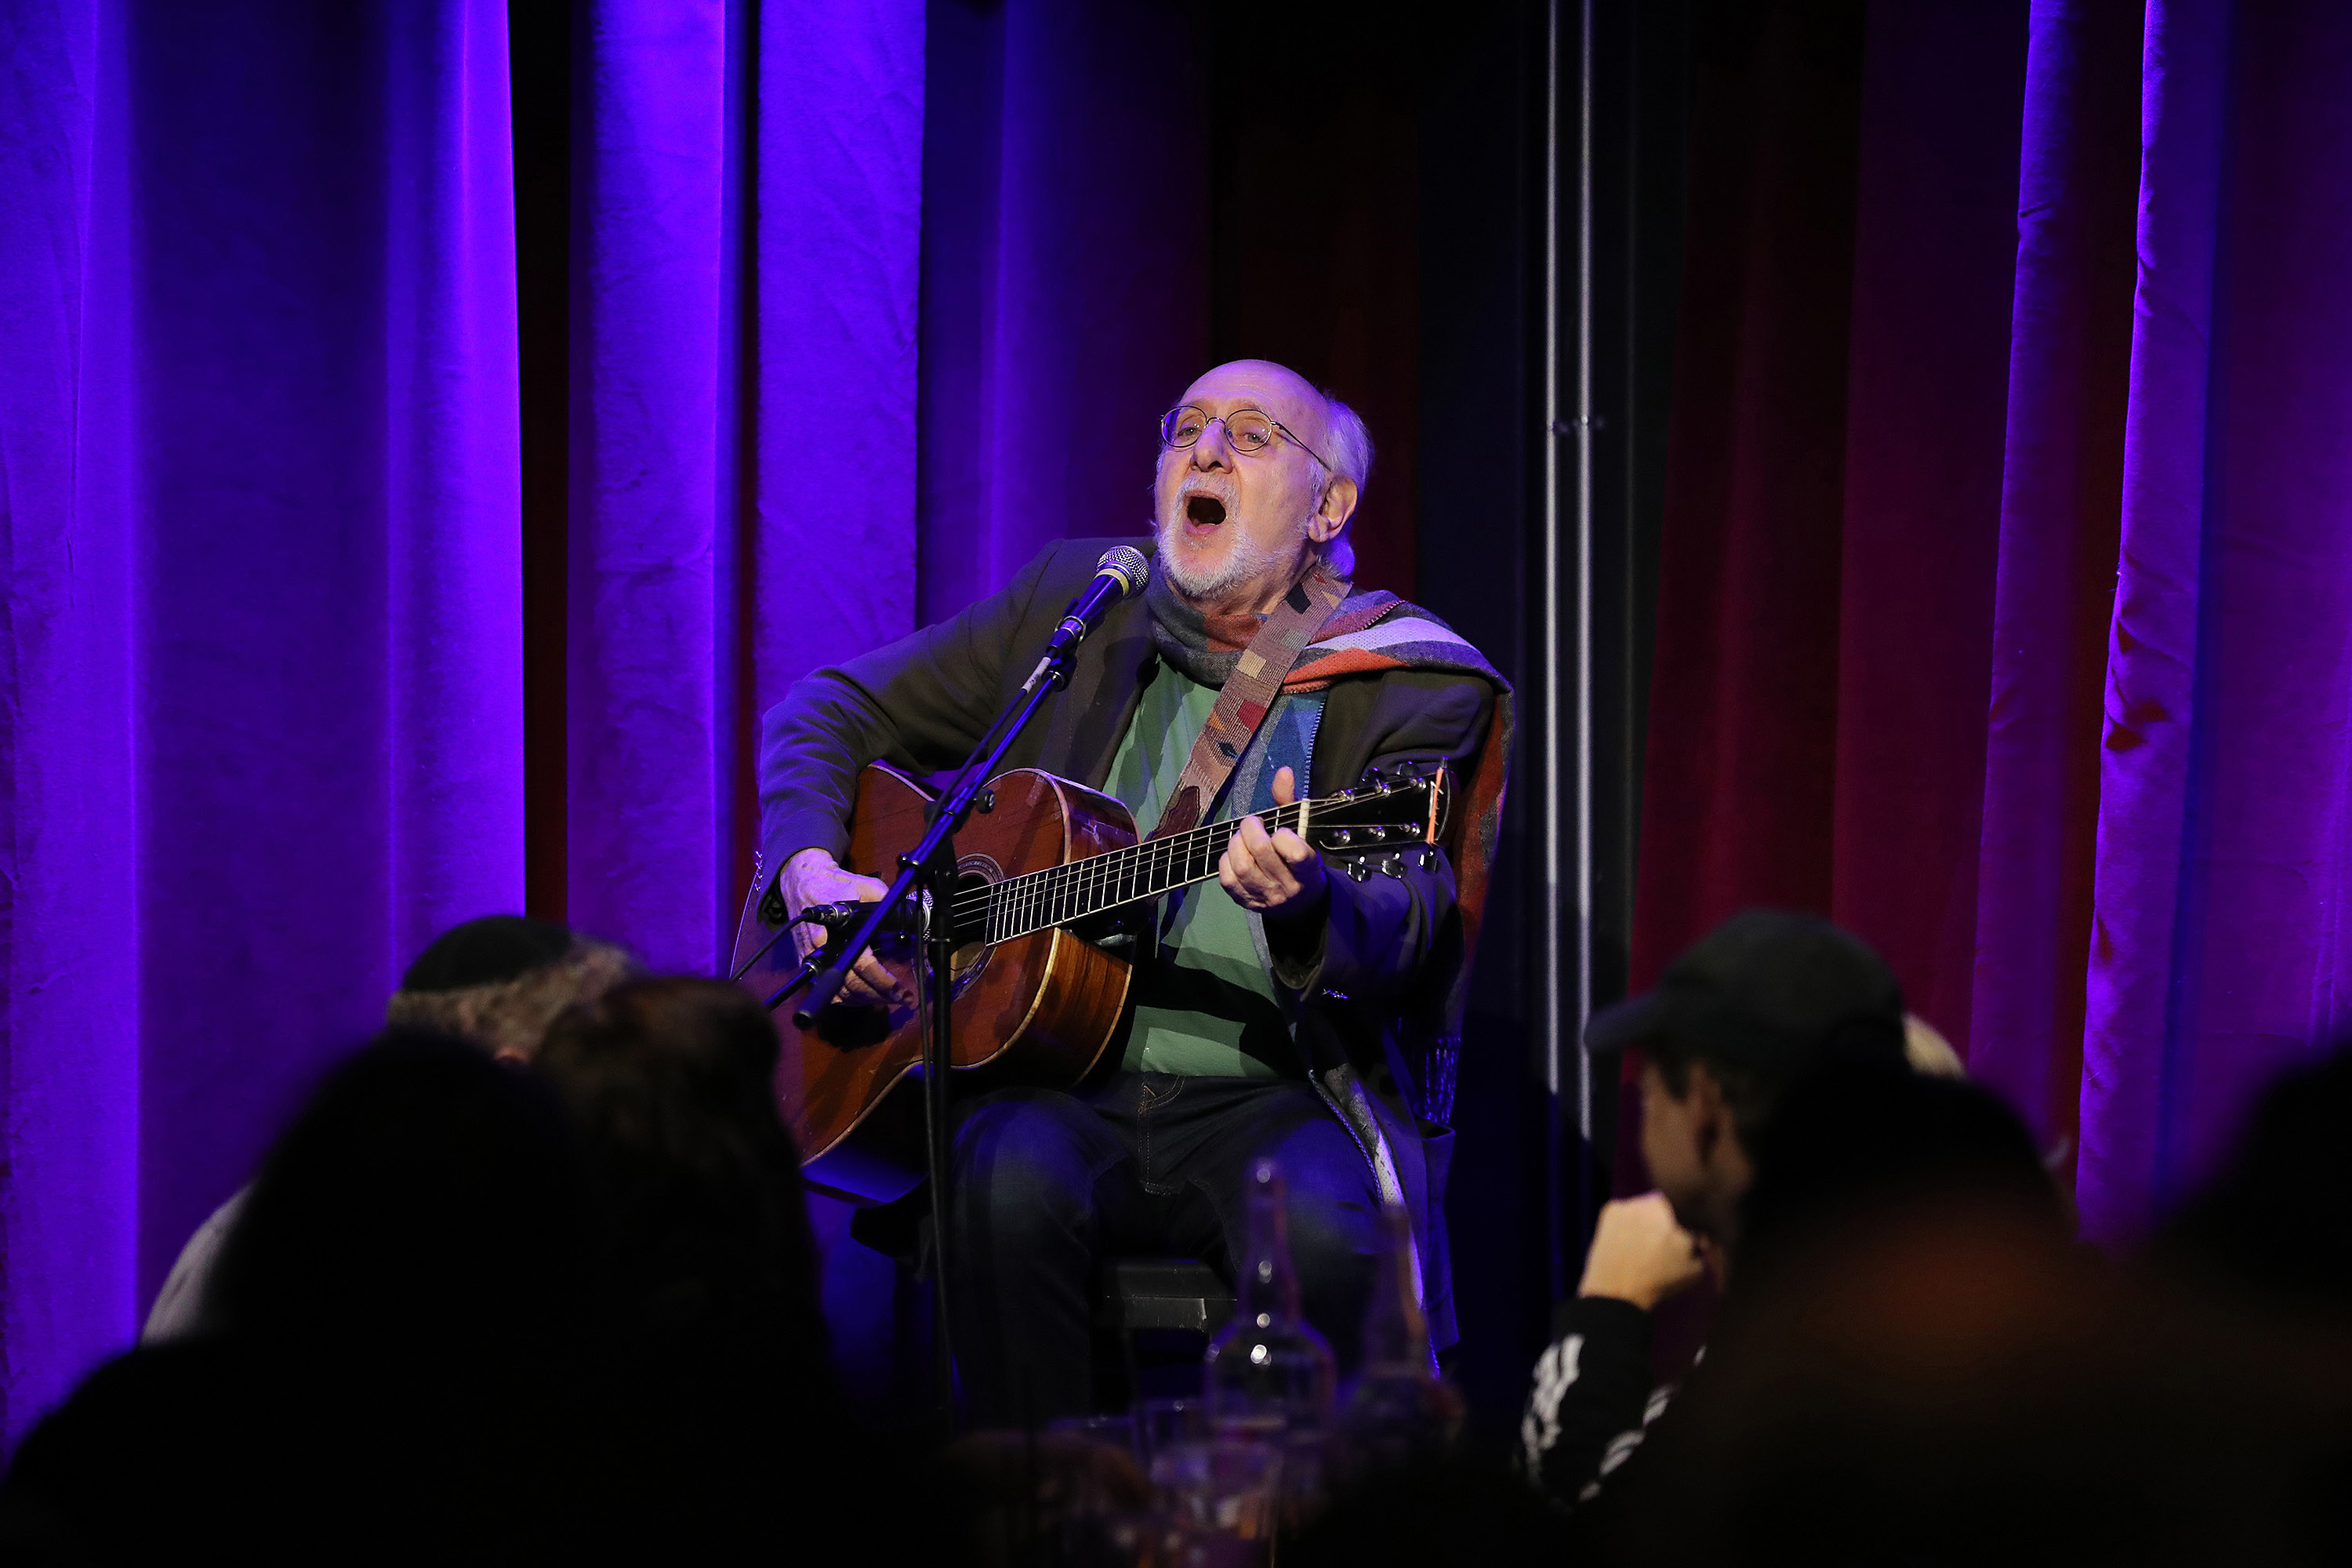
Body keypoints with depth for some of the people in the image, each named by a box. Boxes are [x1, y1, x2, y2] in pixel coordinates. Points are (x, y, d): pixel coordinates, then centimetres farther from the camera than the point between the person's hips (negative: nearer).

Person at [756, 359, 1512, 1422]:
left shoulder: (1414, 684, 2)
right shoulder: (1077, 602, 13)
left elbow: (1404, 924, -13)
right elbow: (832, 713, 20)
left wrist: (1308, 903, -37)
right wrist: (814, 873, 0)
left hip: (1276, 1099, -2)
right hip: (1049, 1079, 2)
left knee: (1321, 1227, -34)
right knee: (1010, 1179, -32)